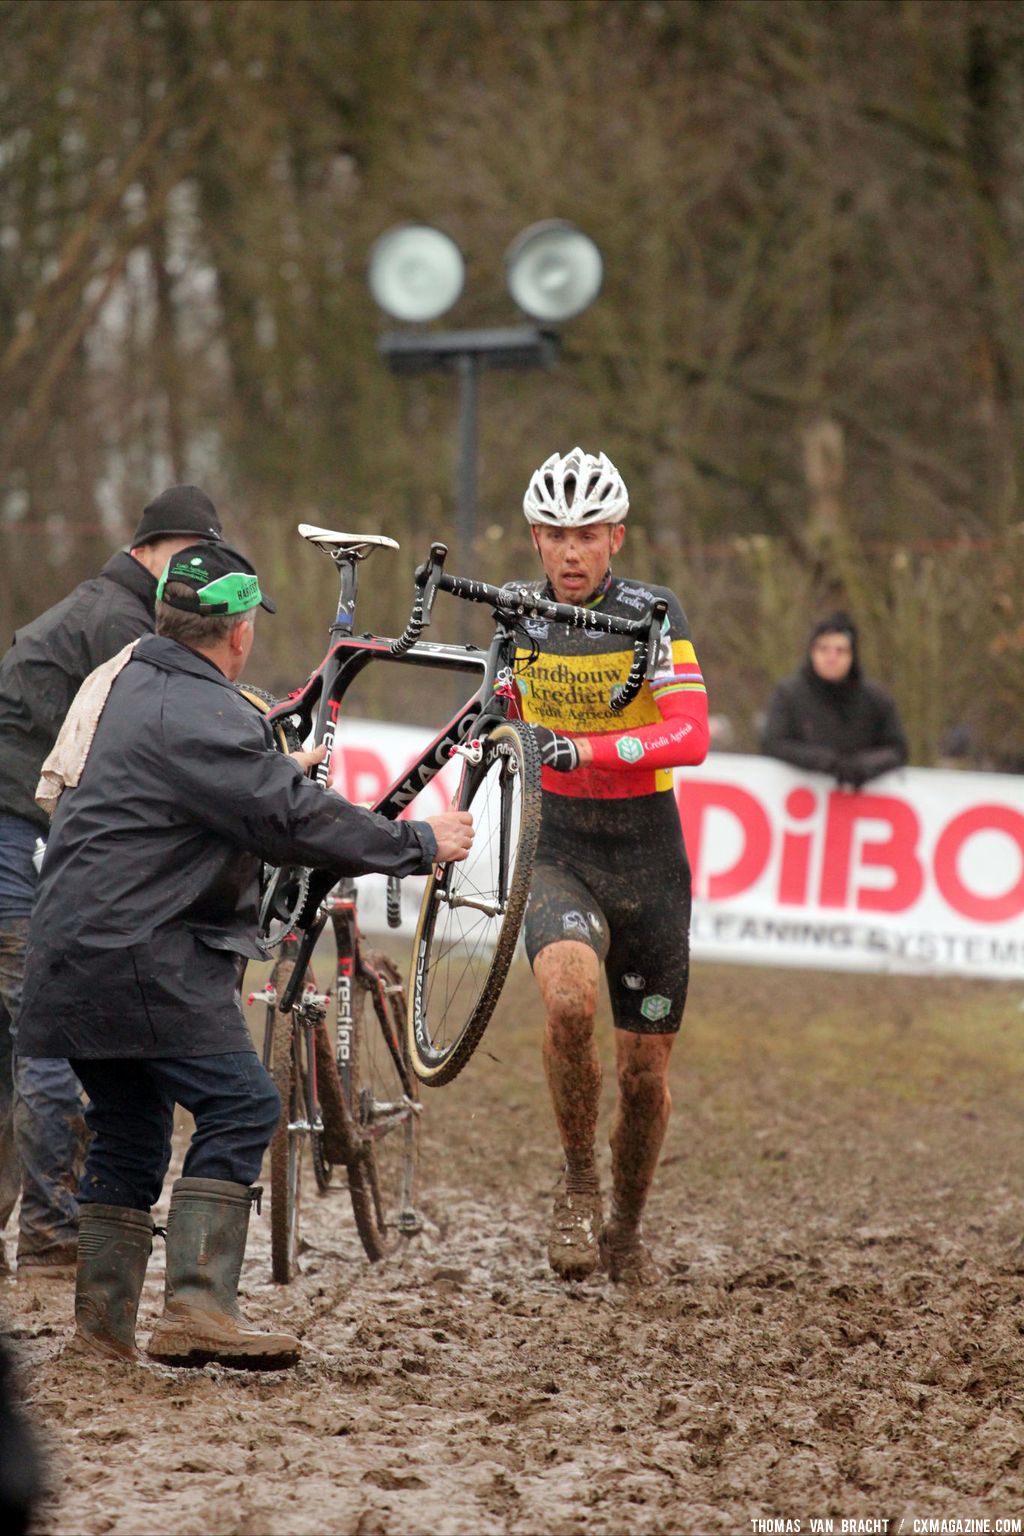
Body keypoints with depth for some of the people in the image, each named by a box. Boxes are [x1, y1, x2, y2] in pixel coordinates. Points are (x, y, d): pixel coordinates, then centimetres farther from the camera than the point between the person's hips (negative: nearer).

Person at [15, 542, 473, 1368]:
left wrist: (280, 773, 51)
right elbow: (295, 821, -19)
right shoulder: (199, 714, -16)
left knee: (130, 1129, 15)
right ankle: (197, 1309, -20)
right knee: (239, 1106, -11)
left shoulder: (128, 682, 16)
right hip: (142, 953, -10)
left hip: (78, 952, 10)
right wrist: (421, 844, -8)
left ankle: (103, 1321, 16)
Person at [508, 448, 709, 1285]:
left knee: (645, 1074, 7)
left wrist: (582, 750, -37)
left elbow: (690, 736, -25)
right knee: (571, 1000, -30)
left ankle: (626, 1228, 32)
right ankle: (578, 1184, -10)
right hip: (557, 850, 1)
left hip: (646, 861, -1)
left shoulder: (653, 613, -11)